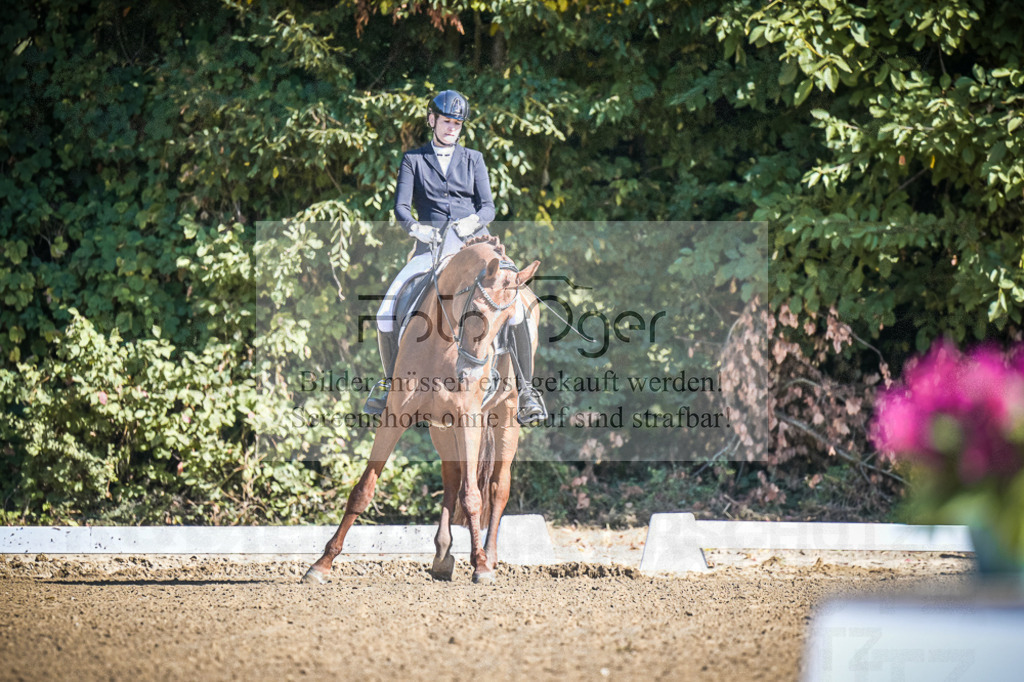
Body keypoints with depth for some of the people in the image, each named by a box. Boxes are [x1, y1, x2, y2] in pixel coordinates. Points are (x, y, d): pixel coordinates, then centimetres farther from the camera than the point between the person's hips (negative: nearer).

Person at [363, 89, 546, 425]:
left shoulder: (473, 160, 16)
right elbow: (400, 206, 3)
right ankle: (389, 382, 10)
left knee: (513, 305, -25)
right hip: (431, 244, 0)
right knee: (386, 314, -15)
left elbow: (488, 206, 6)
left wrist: (474, 220, -18)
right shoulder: (413, 160, 14)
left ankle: (526, 389, -18)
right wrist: (414, 226, -19)